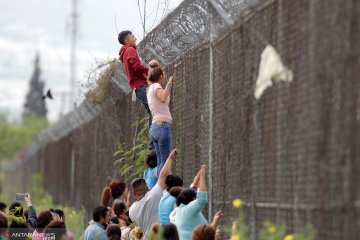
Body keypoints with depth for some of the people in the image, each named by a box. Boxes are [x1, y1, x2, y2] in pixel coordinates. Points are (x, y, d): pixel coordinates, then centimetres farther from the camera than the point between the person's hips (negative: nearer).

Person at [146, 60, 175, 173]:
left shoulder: (150, 88, 21)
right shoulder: (156, 86, -4)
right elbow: (163, 98, -24)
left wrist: (169, 85, 40)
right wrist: (169, 83, -14)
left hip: (155, 127, 9)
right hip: (162, 125, -9)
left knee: (160, 162, 5)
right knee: (165, 160, -13)